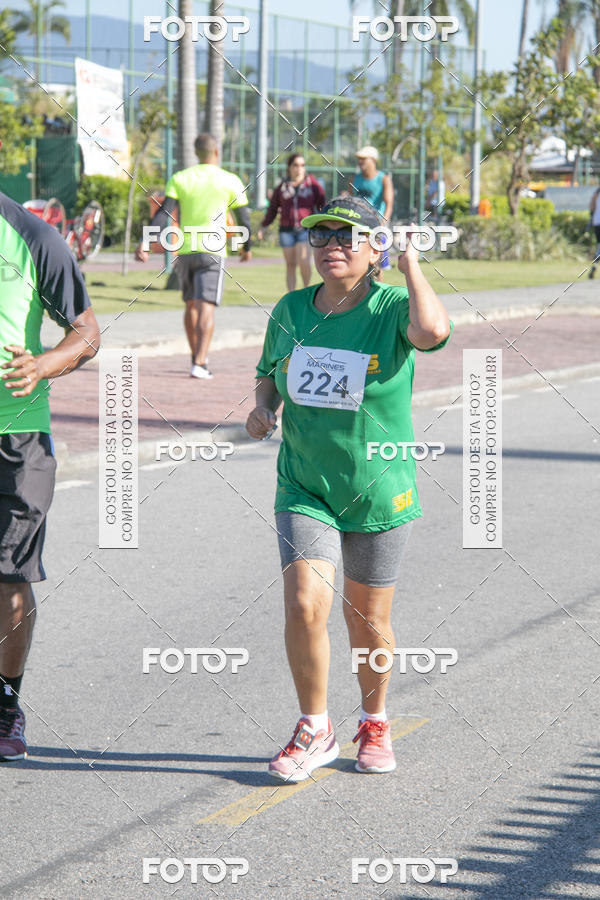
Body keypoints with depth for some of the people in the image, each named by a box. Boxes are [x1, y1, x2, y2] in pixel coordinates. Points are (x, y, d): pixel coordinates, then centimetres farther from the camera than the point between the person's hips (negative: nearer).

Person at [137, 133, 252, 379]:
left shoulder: (178, 179, 5)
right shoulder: (230, 181, 0)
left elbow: (164, 213, -6)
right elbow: (244, 219, 5)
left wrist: (146, 243, -11)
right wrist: (247, 247, 21)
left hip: (183, 250, 3)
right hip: (211, 251, -3)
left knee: (191, 306, 18)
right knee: (206, 308, -9)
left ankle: (197, 358, 28)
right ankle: (200, 363, -21)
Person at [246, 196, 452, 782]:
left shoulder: (390, 309, -11)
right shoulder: (291, 311, 2)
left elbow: (432, 330, -35)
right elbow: (269, 372, 20)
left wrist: (411, 265, -21)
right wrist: (263, 407, -2)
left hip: (379, 492, -2)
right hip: (305, 490, 2)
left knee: (368, 623, 10)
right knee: (304, 606, -15)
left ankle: (374, 723, 36)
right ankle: (314, 730, 5)